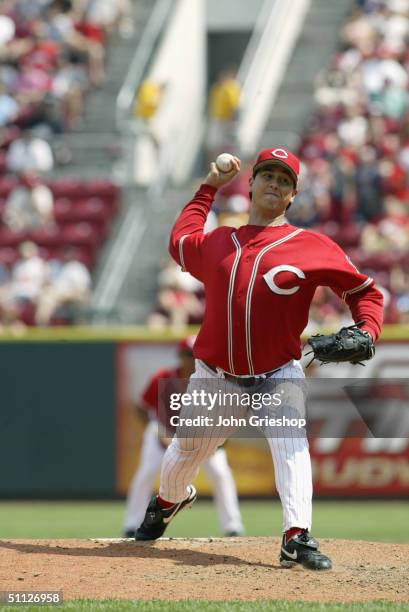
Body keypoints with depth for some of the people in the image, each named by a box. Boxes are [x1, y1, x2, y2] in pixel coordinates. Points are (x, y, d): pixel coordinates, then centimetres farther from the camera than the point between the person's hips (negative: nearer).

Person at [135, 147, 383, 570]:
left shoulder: (312, 247, -2)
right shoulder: (216, 243, 8)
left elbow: (364, 291, 3)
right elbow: (180, 240, 31)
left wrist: (366, 333, -15)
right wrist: (208, 188, 30)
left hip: (278, 375, -3)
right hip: (215, 377, 3)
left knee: (290, 444, -28)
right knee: (185, 453, 15)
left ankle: (297, 537, -38)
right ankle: (169, 501, 49)